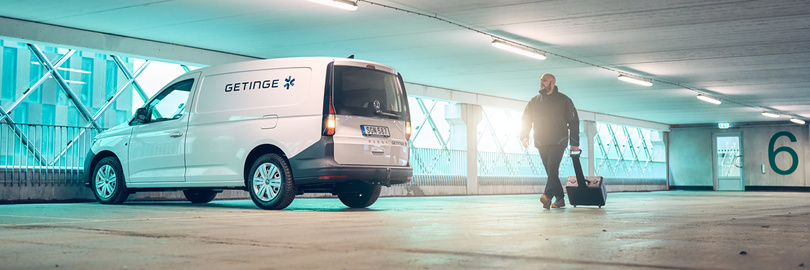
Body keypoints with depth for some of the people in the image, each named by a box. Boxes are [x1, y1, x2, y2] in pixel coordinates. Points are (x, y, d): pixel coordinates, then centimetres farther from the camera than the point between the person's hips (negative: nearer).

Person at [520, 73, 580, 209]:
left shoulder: (564, 100, 6)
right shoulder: (534, 101, 15)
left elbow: (573, 121, 8)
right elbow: (525, 120, 13)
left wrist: (575, 143, 3)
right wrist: (524, 136, -6)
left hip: (558, 141, -4)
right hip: (541, 143, 4)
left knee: (552, 168, -20)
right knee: (551, 171, 4)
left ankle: (548, 195, -32)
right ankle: (560, 198, 11)